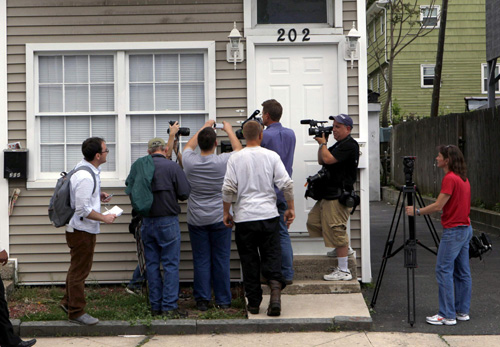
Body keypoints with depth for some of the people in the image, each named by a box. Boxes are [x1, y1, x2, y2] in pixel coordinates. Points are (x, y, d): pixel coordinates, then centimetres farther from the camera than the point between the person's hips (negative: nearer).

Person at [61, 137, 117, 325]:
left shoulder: (86, 169, 5)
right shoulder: (85, 177, -27)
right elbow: (83, 209, -27)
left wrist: (99, 195, 9)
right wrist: (104, 218, -16)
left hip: (79, 228, 10)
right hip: (82, 230, -10)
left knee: (77, 267, 22)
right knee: (80, 270, 2)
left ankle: (68, 302, 37)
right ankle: (76, 312, 13)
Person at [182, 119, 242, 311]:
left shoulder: (190, 161, -8)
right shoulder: (223, 161, -12)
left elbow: (189, 146, 17)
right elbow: (238, 148, 10)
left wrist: (203, 128, 26)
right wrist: (229, 129, 22)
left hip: (196, 220, 1)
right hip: (220, 218, -1)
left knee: (201, 260, 6)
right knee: (221, 259, 6)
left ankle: (202, 300, 8)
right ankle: (223, 300, 12)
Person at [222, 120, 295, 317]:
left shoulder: (235, 158, -2)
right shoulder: (272, 156, 0)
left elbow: (228, 189, -5)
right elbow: (286, 184, -4)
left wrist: (226, 212, 7)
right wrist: (290, 208, 7)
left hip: (244, 217, 0)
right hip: (269, 215, 0)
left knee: (249, 260, 8)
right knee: (271, 255, 8)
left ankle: (254, 302, 12)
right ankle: (275, 286, -17)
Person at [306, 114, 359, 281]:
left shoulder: (349, 145, -14)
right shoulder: (339, 144, 19)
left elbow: (328, 159, -23)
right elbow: (321, 161, 20)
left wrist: (323, 143, -7)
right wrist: (321, 144, 7)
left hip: (338, 196, -11)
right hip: (328, 194, 11)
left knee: (336, 230, -8)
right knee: (313, 221, 14)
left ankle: (343, 271, -2)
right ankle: (344, 248, 24)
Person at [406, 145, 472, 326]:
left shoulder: (450, 178, -17)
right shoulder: (463, 178, 13)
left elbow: (438, 206, -18)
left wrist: (416, 211, -7)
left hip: (453, 230, -10)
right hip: (465, 229, 10)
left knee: (444, 270, -7)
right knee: (462, 271, 12)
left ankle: (447, 315, -6)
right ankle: (462, 311, 17)